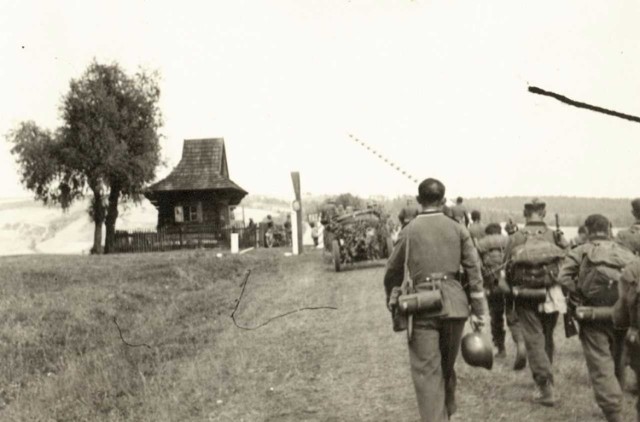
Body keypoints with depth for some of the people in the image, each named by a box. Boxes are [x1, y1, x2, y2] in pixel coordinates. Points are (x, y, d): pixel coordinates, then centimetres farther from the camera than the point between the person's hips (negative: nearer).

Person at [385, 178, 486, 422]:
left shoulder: (409, 231, 0)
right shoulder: (458, 229, 4)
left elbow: (393, 272, 7)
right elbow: (474, 271, 1)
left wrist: (392, 303, 22)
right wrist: (478, 311, 6)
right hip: (454, 306, 3)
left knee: (427, 371, 1)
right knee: (447, 367, 20)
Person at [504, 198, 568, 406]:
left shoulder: (515, 239, -5)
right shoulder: (556, 237, -4)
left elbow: (507, 270, 0)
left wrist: (514, 290, 16)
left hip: (525, 298, -2)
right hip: (551, 296, 2)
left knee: (534, 340, 2)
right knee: (547, 338, 19)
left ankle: (546, 388, -7)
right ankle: (544, 380, 35)